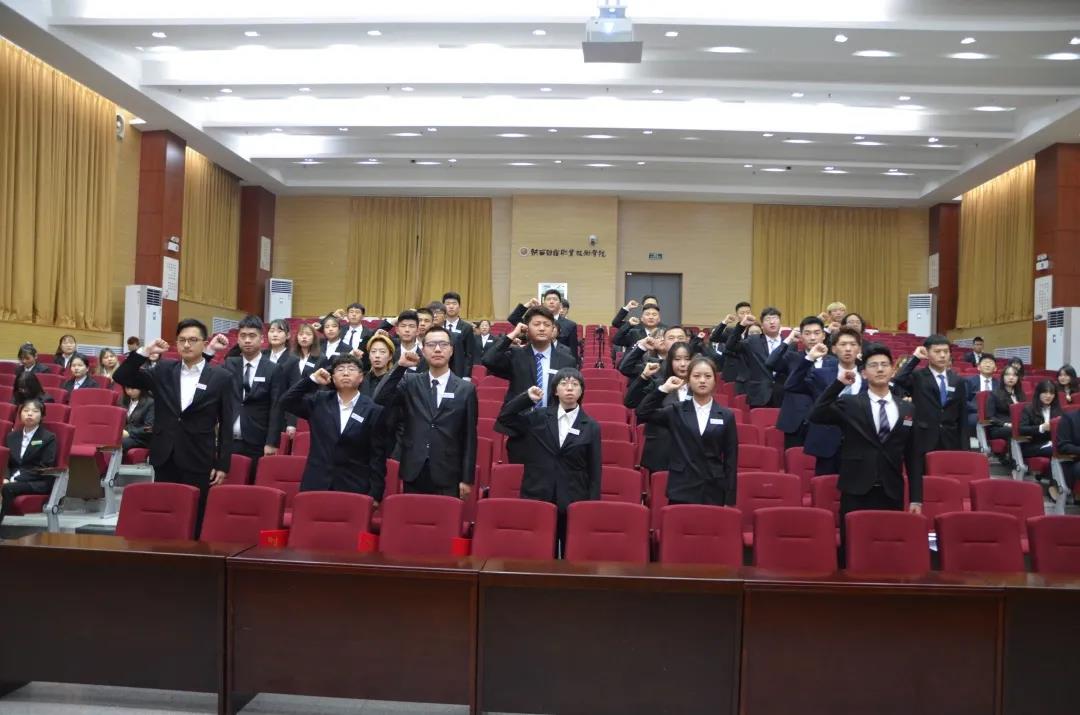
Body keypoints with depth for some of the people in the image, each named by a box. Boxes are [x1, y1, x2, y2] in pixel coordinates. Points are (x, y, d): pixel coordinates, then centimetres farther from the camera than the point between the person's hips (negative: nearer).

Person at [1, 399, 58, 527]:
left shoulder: (49, 438, 3)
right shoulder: (12, 436, 20)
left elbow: (45, 467, -7)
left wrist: (17, 478, -17)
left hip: (39, 483, -4)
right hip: (14, 480, 4)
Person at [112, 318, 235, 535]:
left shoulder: (221, 377, -2)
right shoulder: (163, 370, 8)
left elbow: (226, 425, -1)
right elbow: (121, 377, 7)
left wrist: (223, 465, -4)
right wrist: (146, 352, -6)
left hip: (199, 462, -3)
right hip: (165, 458, 3)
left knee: (195, 521, 1)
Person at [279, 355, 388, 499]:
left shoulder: (373, 411, -2)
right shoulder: (319, 401, 9)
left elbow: (378, 457, -3)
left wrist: (375, 494, -7)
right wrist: (312, 380, -2)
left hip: (354, 489, -2)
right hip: (316, 485, 2)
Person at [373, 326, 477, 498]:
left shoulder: (466, 389, 1)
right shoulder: (410, 382, 6)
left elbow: (469, 437, 1)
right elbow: (380, 399, -8)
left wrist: (467, 479, -1)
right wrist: (400, 367, -14)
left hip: (447, 477, -1)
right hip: (413, 474, 1)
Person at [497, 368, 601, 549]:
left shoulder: (591, 427, 3)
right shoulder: (537, 417, 5)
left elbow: (595, 471, 3)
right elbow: (504, 419, -1)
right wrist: (526, 398, -12)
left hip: (574, 503, 0)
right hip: (537, 499, 0)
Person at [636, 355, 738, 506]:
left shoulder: (726, 415, 4)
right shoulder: (676, 411, 5)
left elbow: (730, 459, 4)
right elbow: (642, 413, -6)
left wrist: (729, 500, 1)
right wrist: (664, 389, -10)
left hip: (713, 493, 0)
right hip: (681, 491, 0)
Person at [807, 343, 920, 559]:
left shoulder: (908, 409, 10)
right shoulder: (848, 404, 2)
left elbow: (913, 457, 10)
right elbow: (816, 416, -15)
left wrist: (916, 498, 6)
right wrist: (839, 384, -17)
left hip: (892, 496, 2)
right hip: (856, 494, -2)